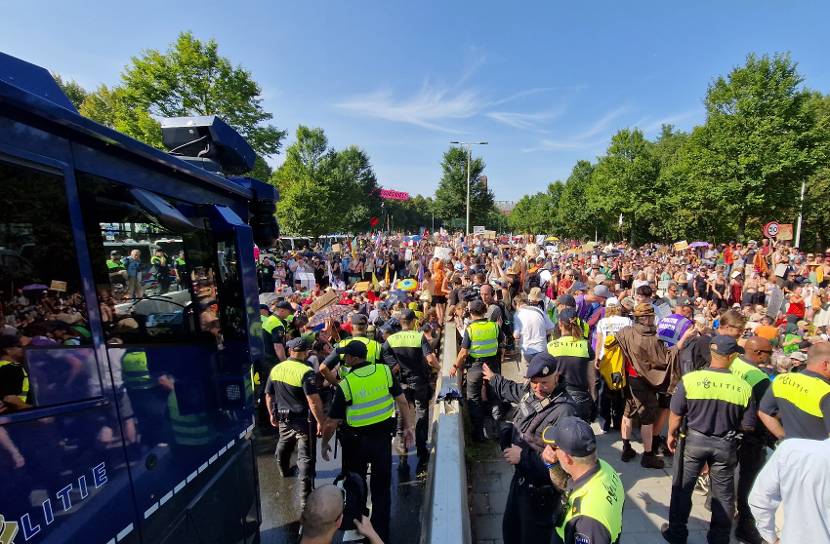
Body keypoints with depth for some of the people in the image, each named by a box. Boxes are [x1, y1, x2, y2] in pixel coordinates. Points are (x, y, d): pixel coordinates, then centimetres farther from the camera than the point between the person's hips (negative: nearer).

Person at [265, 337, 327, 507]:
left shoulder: (276, 369, -3)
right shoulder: (306, 372, -24)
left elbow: (268, 395, 7)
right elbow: (314, 400, -29)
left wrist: (272, 414, 21)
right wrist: (321, 421, -19)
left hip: (283, 419, 7)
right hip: (304, 421, -7)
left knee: (283, 447, 32)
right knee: (306, 457, 5)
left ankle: (284, 471, 57)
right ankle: (306, 496, 10)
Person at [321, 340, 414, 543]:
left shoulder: (345, 384, -20)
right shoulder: (385, 371, -13)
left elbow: (332, 422, -12)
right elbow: (402, 400, -7)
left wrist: (325, 444, 6)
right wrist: (408, 427, 4)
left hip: (356, 441, -2)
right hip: (383, 436, 2)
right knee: (382, 486, 19)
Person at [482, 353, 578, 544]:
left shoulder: (564, 411, -30)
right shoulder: (529, 391, -6)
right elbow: (511, 389, 18)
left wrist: (524, 456, -26)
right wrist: (493, 378, 33)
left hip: (540, 489, -7)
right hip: (520, 476, 7)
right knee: (510, 529, 26)